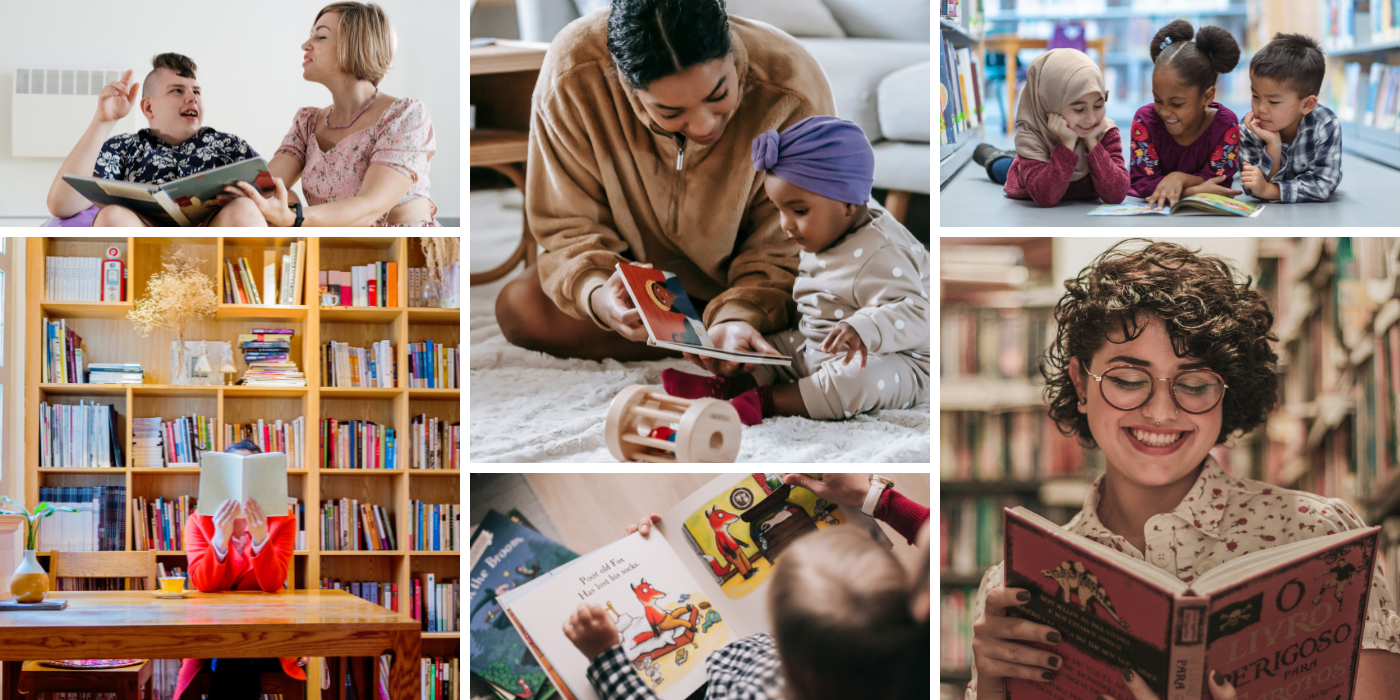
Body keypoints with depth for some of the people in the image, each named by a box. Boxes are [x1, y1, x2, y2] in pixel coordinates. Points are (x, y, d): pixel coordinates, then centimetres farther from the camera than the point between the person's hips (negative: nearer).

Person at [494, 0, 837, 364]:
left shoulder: (791, 91, -32)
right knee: (518, 307, -23)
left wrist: (738, 317, -43)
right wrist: (596, 294, -42)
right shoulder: (571, 77, -30)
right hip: (636, 267, 2)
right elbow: (570, 224, -19)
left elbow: (780, 250, -22)